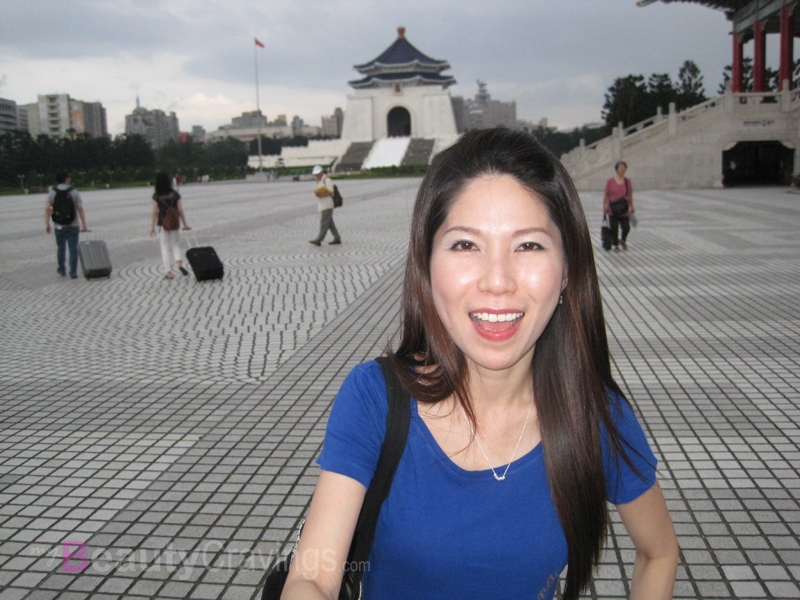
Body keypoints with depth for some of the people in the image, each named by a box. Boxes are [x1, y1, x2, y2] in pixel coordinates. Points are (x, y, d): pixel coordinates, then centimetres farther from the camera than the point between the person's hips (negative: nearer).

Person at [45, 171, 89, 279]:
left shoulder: (52, 192, 1)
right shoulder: (74, 192, -4)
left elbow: (47, 209, -6)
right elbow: (80, 209, -10)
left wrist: (47, 224, -1)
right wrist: (84, 225, -7)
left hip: (59, 226, 2)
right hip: (73, 226, -2)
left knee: (61, 248, 18)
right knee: (73, 249, 1)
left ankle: (62, 270, 30)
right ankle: (73, 273, -3)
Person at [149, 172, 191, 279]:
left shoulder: (156, 196, -5)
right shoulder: (175, 194, 0)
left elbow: (155, 212, -7)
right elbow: (180, 210, -2)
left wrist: (152, 227, -2)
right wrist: (185, 224, 5)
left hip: (163, 223, -2)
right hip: (174, 223, 2)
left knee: (165, 247, 7)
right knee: (176, 244, 15)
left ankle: (169, 272, 5)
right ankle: (179, 263, -12)